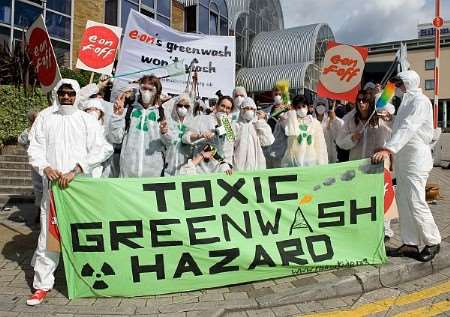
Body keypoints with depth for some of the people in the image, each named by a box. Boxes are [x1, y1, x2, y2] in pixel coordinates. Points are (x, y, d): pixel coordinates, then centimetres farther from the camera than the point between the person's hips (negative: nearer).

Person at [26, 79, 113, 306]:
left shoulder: (87, 120, 4)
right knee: (48, 234, 2)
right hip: (53, 184, 1)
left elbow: (99, 150, -4)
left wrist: (74, 171, -13)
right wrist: (45, 168, -11)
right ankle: (43, 284, 13)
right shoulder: (45, 120, 10)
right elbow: (35, 149, 8)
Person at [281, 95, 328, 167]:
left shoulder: (315, 122, 8)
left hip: (311, 161, 2)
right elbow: (292, 133, -20)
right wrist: (292, 114, -9)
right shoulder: (290, 121, 3)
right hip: (294, 162, -2)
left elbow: (320, 144, 8)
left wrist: (322, 164, 2)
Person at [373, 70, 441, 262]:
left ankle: (432, 242, 11)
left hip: (416, 158, -9)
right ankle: (410, 244, 17)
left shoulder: (420, 101, -11)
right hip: (402, 158, 9)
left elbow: (408, 128, -25)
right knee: (403, 201, 9)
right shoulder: (406, 101, 19)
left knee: (415, 202, -8)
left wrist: (388, 149, -35)